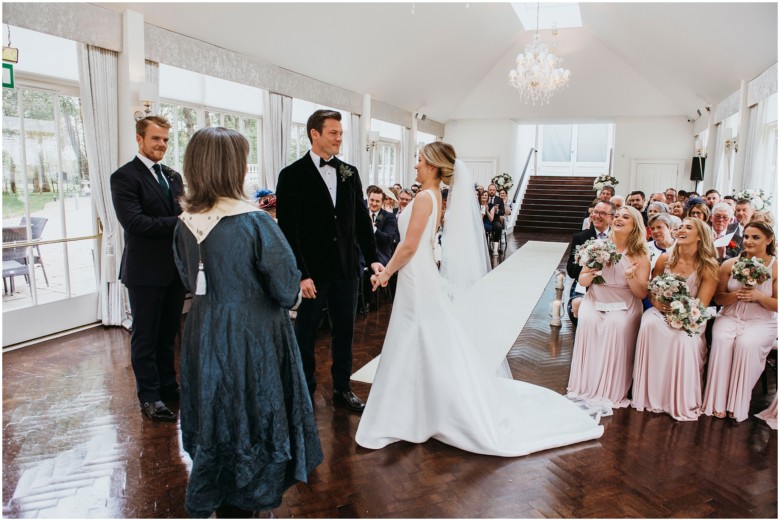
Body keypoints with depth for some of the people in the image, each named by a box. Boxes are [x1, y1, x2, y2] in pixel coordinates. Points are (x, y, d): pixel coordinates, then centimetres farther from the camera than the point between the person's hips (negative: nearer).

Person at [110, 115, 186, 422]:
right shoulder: (124, 177, -9)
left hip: (175, 268, 7)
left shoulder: (173, 177, 13)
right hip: (146, 270, -6)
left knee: (168, 334, 17)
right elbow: (134, 222, -20)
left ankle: (168, 386, 31)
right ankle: (149, 397, 17)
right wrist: (178, 222, -22)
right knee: (146, 337, 6)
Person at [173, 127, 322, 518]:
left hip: (203, 336, 6)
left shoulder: (185, 224, -2)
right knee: (251, 419, 14)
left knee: (214, 418, 23)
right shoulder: (255, 222, -21)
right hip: (251, 339, -6)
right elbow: (287, 291, -16)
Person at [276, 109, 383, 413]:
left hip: (346, 269, 5)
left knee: (344, 331, 15)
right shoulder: (293, 175, -7)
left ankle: (342, 388, 30)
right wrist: (301, 274, -15)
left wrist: (372, 259, 3)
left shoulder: (350, 173, 7)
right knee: (305, 334, 10)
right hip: (313, 271, -4)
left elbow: (362, 219, 10)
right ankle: (304, 392, 27)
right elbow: (288, 229, -11)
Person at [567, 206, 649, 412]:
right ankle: (585, 386, -18)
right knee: (586, 320, -29)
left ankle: (610, 391, -19)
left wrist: (631, 277, -21)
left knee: (617, 325, -32)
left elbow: (642, 294, -2)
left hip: (624, 306, -1)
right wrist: (591, 274, -14)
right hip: (595, 301, 2)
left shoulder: (640, 255, 1)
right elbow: (581, 280, 9)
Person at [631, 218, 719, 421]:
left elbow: (700, 306, -8)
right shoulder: (665, 259, 1)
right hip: (661, 311, 2)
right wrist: (657, 303, -11)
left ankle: (681, 402, -13)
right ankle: (649, 395, -20)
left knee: (683, 339, -33)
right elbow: (651, 289, 9)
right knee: (649, 325, -31)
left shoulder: (708, 267, -7)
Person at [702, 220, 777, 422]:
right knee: (721, 340, -30)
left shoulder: (775, 267, 0)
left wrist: (758, 296, -18)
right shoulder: (729, 265, 5)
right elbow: (718, 298, 8)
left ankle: (738, 404, -19)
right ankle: (717, 402, -23)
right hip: (729, 318, 2)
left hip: (761, 322, -1)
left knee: (746, 344, -32)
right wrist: (736, 295, -12)